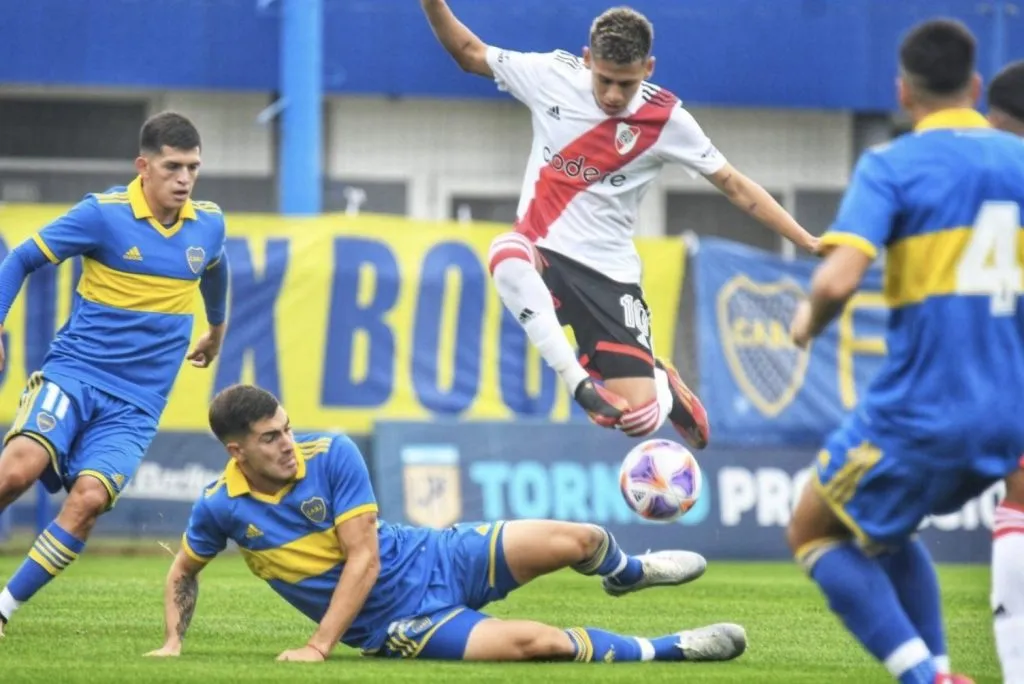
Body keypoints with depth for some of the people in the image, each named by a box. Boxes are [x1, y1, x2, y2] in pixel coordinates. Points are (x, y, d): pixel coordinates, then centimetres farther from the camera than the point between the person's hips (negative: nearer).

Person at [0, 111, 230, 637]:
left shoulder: (208, 224, 6)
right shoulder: (102, 214, -7)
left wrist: (217, 328, 46)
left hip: (134, 406, 3)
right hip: (72, 373, -3)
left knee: (89, 496, -22)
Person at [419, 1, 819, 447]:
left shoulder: (667, 119, -8)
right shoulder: (551, 75, -5)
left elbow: (735, 187, -1)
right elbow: (470, 53, 9)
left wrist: (808, 242, -6)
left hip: (609, 274, 0)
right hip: (542, 254, 0)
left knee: (641, 419, -11)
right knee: (508, 254, -39)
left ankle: (661, 383, 29)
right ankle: (580, 383, -30)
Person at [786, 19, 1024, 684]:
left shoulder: (891, 166, -10)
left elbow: (838, 279, -22)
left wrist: (810, 319, -1)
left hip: (919, 415, -6)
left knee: (814, 531, 15)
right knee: (884, 528, 29)